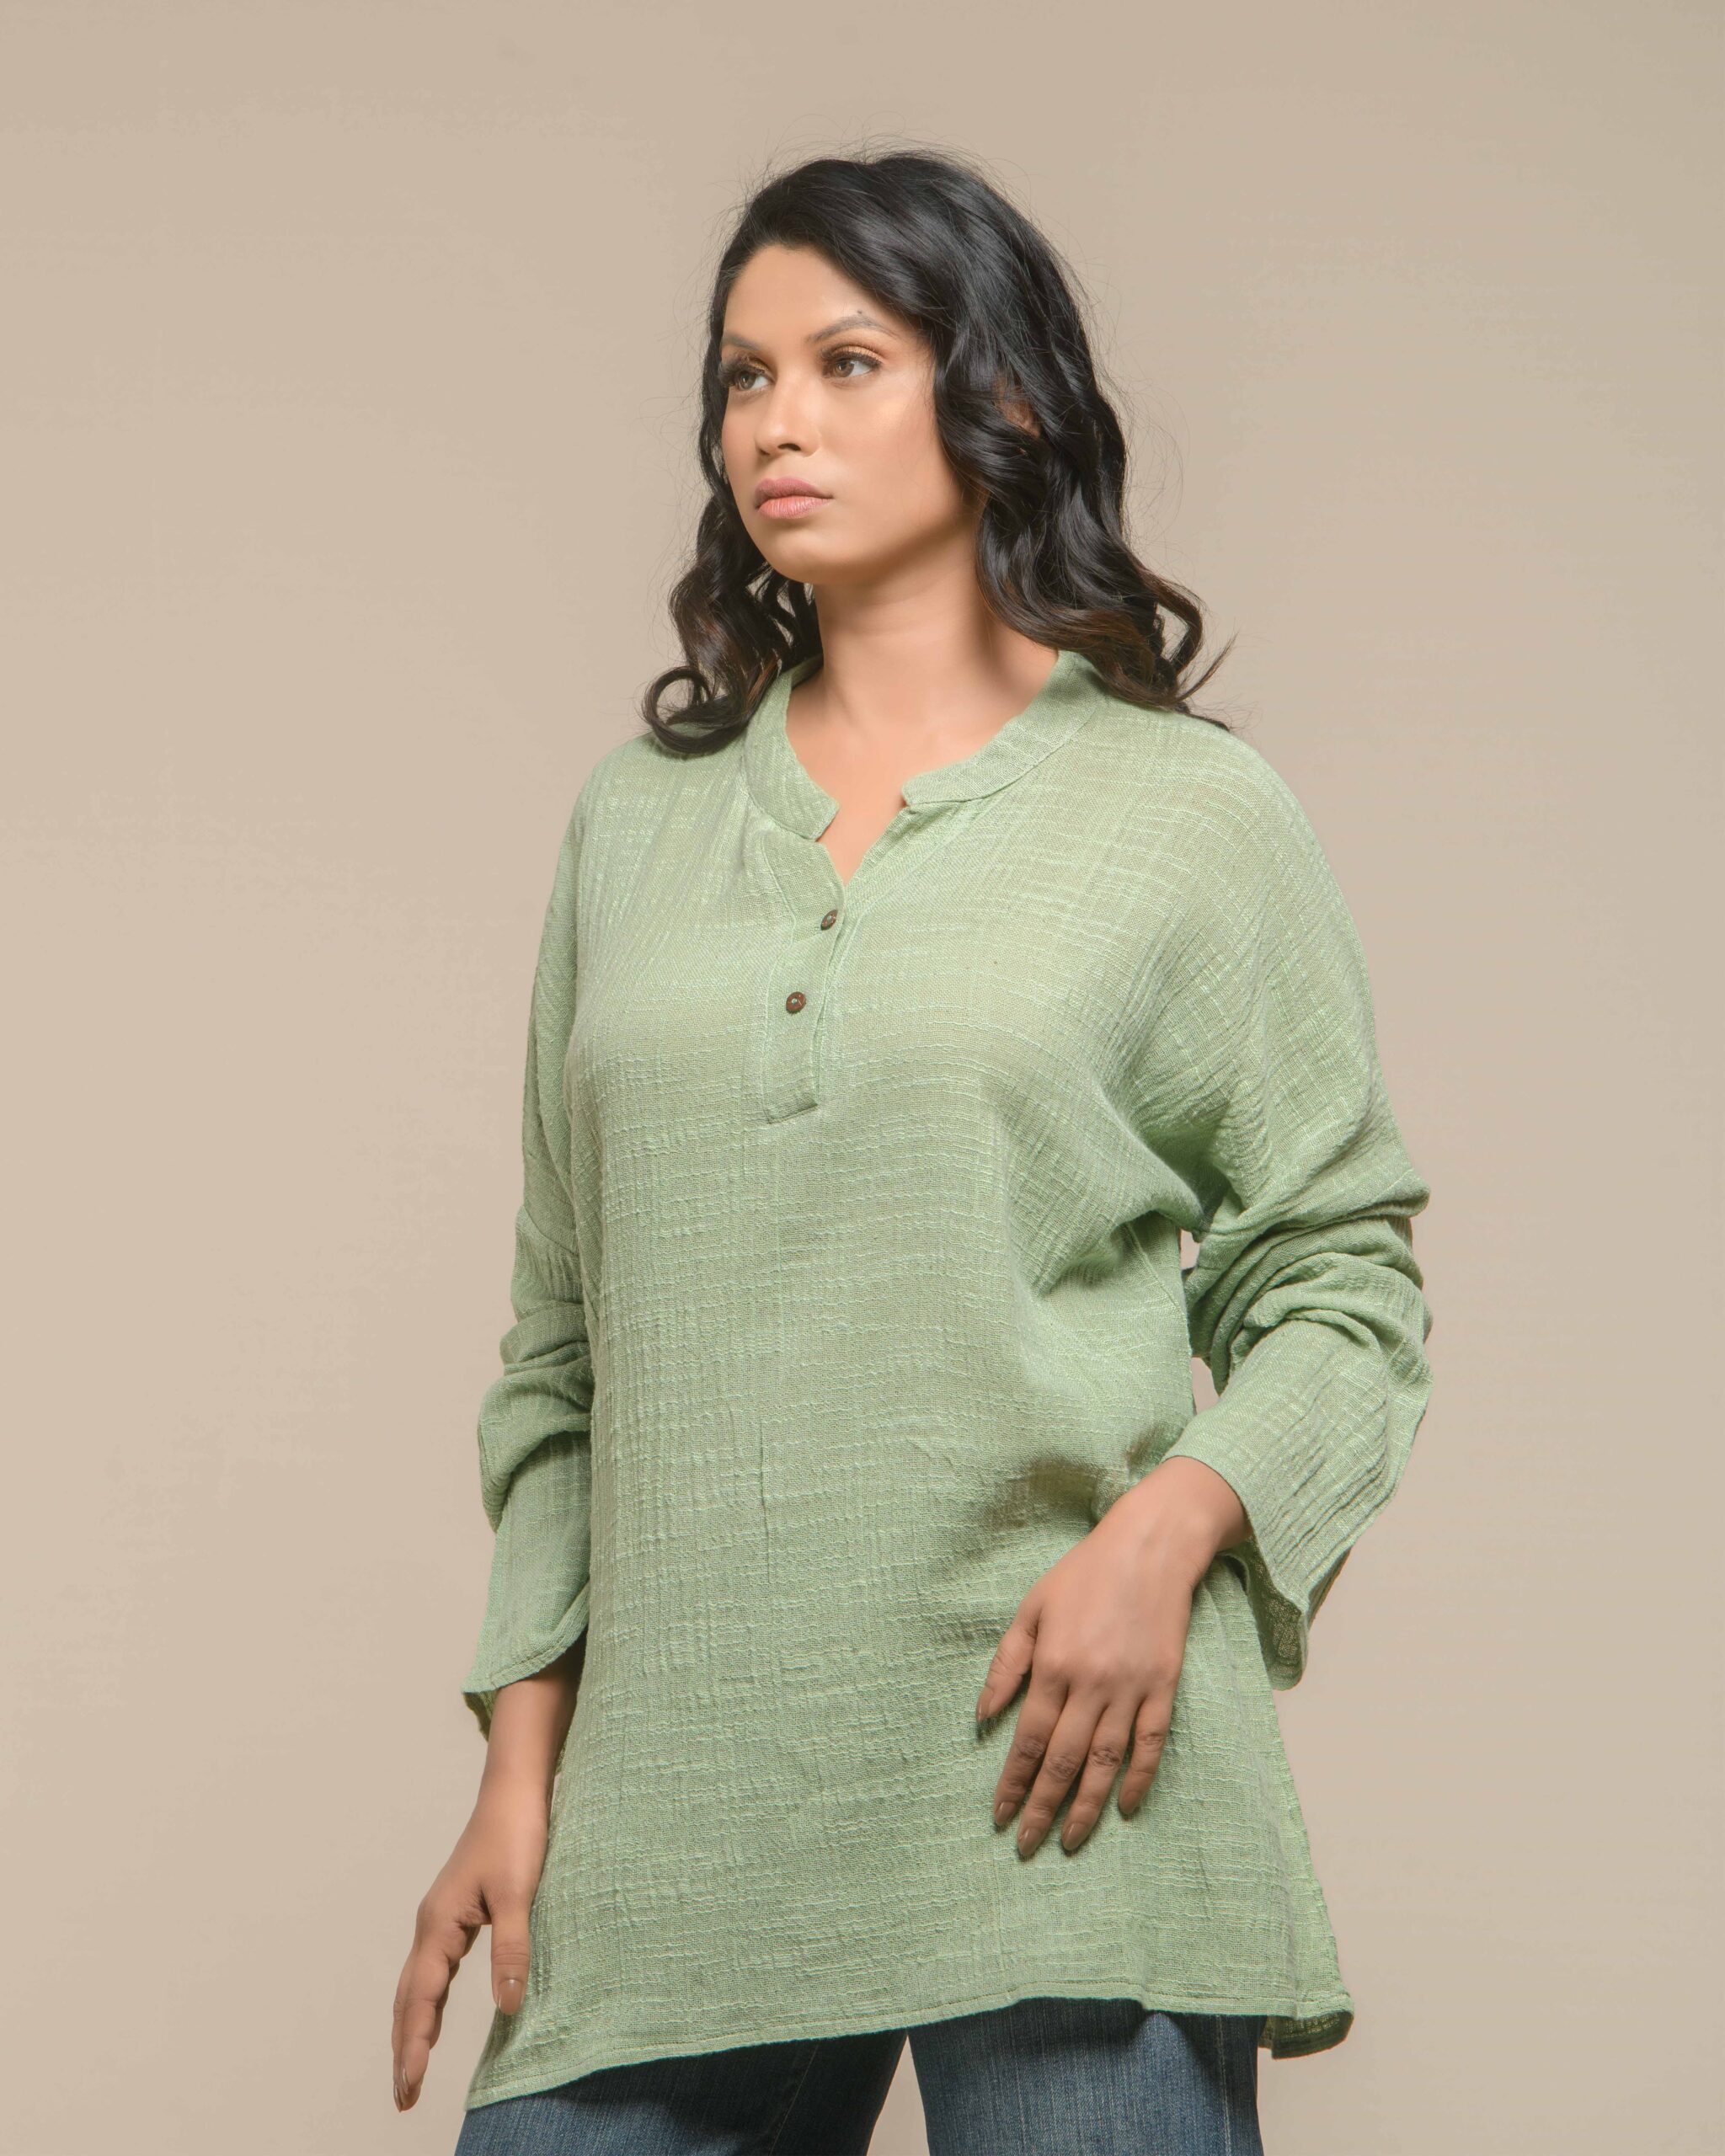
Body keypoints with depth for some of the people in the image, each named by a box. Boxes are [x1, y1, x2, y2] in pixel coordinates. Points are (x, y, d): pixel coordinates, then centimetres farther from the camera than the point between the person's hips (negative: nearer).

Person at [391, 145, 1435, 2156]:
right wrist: (521, 1761, 11)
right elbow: (565, 1335, 16)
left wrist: (1171, 1525, -14)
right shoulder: (635, 819, 14)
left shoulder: (1192, 814, 4)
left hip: (1055, 1774, -3)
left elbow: (1341, 1272, 5)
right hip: (671, 1809, 3)